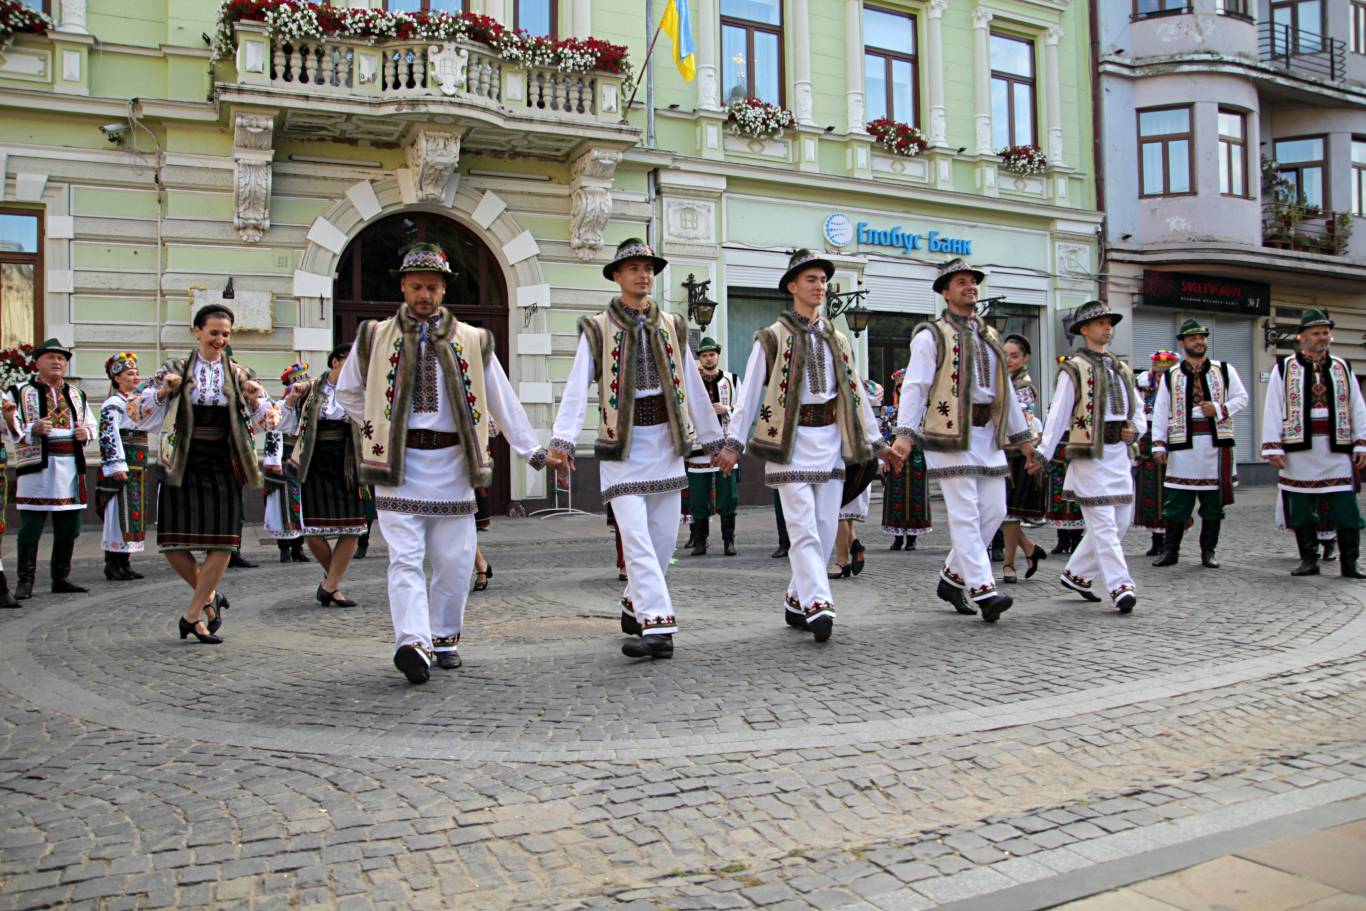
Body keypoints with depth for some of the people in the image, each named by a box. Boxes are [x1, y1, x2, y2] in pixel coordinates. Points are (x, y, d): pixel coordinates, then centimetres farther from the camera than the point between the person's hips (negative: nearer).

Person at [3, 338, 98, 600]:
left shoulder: (77, 395, 18)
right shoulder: (20, 392, 3)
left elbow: (91, 423, 25)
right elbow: (8, 427, -3)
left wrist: (86, 431, 3)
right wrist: (32, 429, -19)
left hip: (71, 467, 5)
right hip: (36, 468, -5)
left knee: (68, 529, 8)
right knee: (30, 529, -4)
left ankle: (61, 578, 18)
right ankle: (25, 581, 3)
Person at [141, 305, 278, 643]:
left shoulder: (238, 374, 7)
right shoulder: (175, 369, 5)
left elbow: (267, 421, 3)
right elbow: (144, 418, 3)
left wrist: (257, 398, -16)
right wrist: (163, 391, -14)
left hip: (223, 466, 1)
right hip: (182, 466, -1)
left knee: (223, 543, -4)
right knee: (173, 543, -2)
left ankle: (193, 613, 10)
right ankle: (208, 596, 23)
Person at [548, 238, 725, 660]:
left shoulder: (671, 326, 10)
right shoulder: (598, 329, -1)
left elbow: (694, 387, 13)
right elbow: (576, 388, -10)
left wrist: (714, 439, 14)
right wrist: (561, 440, -22)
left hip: (666, 440, 4)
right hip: (622, 444, -4)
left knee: (664, 536, 8)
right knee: (635, 535, -12)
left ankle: (636, 605, 28)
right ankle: (658, 625, -12)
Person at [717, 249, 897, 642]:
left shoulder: (837, 339, 16)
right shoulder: (773, 338, 0)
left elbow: (857, 394, 19)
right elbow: (749, 393, -3)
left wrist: (876, 441, 17)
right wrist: (733, 443, -10)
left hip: (831, 440, 6)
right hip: (791, 442, -5)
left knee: (826, 529, 6)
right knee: (804, 529, -11)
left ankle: (797, 601, 17)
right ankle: (817, 604, -13)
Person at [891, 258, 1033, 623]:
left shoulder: (989, 336, 20)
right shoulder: (932, 336, -1)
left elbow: (1005, 390, 24)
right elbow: (914, 386, -9)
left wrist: (1022, 434, 23)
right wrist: (905, 432, -21)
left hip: (987, 434, 7)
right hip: (951, 434, -7)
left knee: (994, 510, 6)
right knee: (966, 515, -8)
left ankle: (953, 577, 20)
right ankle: (983, 590, -9)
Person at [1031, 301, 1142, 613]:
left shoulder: (1122, 369, 18)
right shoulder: (1074, 368, -2)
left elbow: (1138, 410, 25)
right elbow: (1058, 414, -9)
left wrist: (1135, 430, 2)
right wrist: (1043, 453, -17)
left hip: (1119, 454, 7)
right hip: (1089, 454, -7)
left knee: (1120, 521, 9)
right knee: (1103, 522, -8)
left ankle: (1076, 573, 22)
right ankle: (1120, 586, -8)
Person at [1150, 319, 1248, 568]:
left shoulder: (1225, 370, 8)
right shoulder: (1170, 377, 7)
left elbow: (1242, 398, 9)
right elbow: (1160, 413, 4)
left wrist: (1220, 409, -10)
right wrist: (1159, 444, -3)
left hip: (1216, 446, 1)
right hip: (1182, 447, -1)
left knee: (1213, 504, 6)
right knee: (1176, 503, 0)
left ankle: (1208, 552, 15)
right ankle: (1170, 550, 9)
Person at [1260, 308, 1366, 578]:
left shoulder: (1342, 368, 13)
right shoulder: (1284, 369, 4)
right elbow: (1272, 410, -1)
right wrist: (1273, 448, -7)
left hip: (1337, 452, 2)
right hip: (1299, 453, -2)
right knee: (1302, 513, 4)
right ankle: (1309, 561, 15)